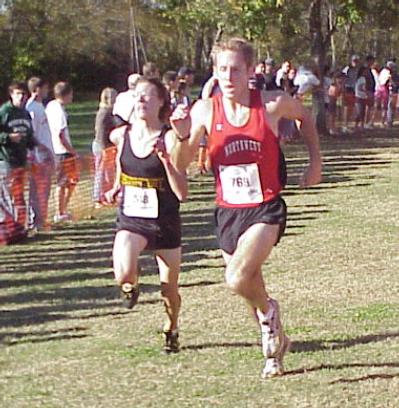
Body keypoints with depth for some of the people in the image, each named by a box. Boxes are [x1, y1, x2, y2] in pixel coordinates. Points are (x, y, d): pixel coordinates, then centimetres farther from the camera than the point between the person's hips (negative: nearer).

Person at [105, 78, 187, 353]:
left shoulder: (169, 139, -13)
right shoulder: (122, 135, -1)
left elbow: (182, 193, -19)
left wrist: (165, 158, -29)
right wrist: (116, 189, 7)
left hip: (165, 223, -2)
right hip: (131, 219, 2)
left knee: (169, 289, 10)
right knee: (124, 274, -25)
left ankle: (172, 330, 41)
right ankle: (131, 284, 13)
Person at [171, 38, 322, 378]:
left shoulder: (272, 104, -10)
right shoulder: (205, 110, -6)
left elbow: (305, 116, 13)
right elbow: (182, 164, -5)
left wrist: (316, 162, 10)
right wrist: (183, 136, -24)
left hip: (266, 209, -3)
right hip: (228, 211, 3)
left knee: (238, 279, -24)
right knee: (249, 286, 15)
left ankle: (268, 311, 9)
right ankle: (275, 344, 41)